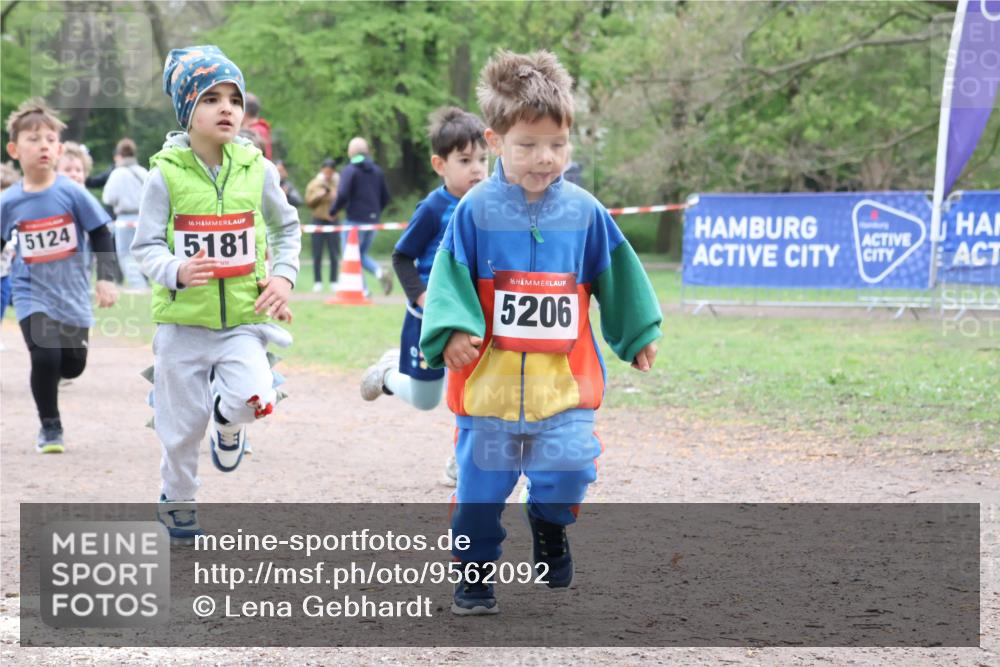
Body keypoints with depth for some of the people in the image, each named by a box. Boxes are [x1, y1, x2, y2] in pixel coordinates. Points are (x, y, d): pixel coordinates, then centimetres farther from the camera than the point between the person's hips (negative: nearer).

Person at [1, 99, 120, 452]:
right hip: (32, 294, -1)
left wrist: (105, 278, -6)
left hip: (72, 294, 1)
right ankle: (49, 428, 1)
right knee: (45, 359, -19)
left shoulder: (72, 193, -10)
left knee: (72, 366, 10)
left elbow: (101, 234, -1)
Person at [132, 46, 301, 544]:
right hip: (183, 319, -1)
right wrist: (177, 271, -27)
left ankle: (228, 425, 17)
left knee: (254, 398, -22)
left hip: (244, 317, 1)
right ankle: (176, 499, 36)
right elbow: (146, 246, -7)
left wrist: (283, 275, 1)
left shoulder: (256, 169, -1)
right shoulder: (166, 175, -8)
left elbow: (287, 226, 15)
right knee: (183, 423, 8)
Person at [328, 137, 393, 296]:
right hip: (373, 220, 6)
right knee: (361, 254, 18)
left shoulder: (349, 171, -9)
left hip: (355, 219, -6)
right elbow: (385, 197, 13)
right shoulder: (377, 171, 11)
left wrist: (333, 210, -1)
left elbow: (342, 195, -17)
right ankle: (380, 272, -8)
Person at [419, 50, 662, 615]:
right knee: (482, 481, 6)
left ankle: (550, 520, 24)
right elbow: (451, 275, -2)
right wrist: (452, 329, -17)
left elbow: (615, 274, 13)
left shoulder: (584, 211, 1)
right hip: (490, 375, -1)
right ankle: (474, 572, 26)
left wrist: (639, 334, 19)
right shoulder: (477, 210, -5)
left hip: (565, 377, 1)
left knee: (570, 471, -10)